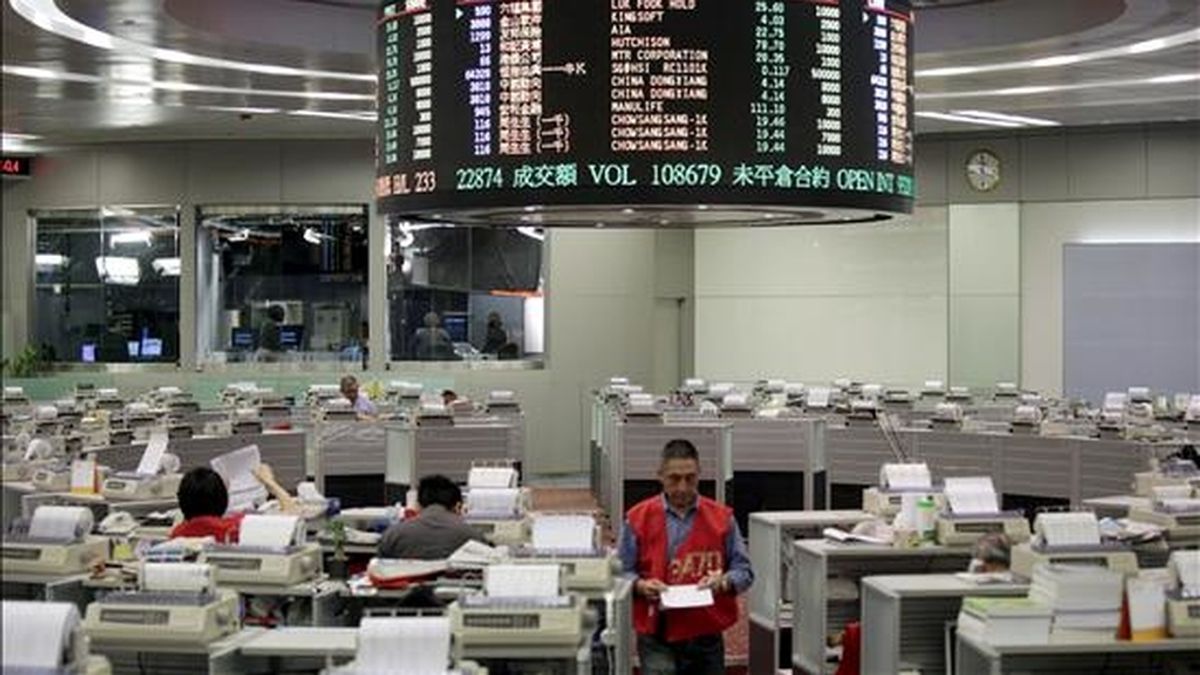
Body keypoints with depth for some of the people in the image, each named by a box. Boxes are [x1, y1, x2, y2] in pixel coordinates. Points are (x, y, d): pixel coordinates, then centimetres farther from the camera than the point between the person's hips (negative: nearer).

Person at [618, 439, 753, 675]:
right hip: (658, 639, -2)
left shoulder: (722, 518, 3)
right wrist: (641, 586, -16)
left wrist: (724, 582, -14)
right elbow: (621, 572, 4)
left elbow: (744, 571, 6)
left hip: (706, 637, 3)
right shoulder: (638, 518, -1)